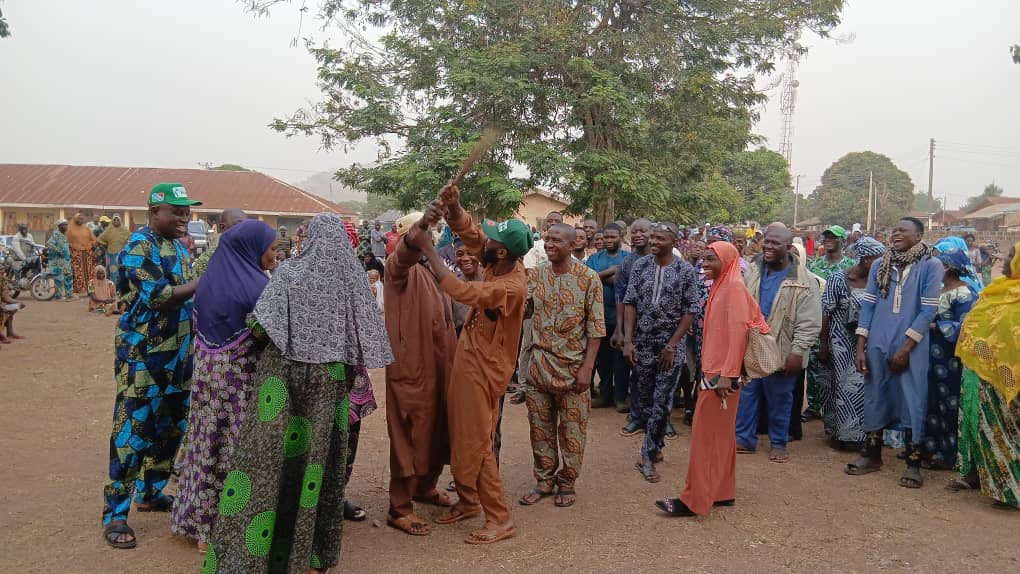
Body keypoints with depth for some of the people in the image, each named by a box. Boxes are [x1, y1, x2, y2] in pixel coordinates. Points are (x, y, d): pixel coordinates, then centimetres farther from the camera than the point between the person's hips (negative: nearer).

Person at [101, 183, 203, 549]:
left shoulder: (178, 246, 11)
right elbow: (157, 296, -24)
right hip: (143, 355, -8)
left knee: (171, 427, 15)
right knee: (133, 431, -4)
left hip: (178, 354, 8)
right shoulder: (139, 246, -14)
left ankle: (151, 492, 32)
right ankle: (115, 514, 6)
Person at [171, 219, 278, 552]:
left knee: (210, 445, 16)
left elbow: (199, 326, 12)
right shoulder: (257, 285, -17)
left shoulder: (209, 279, 5)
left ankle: (200, 522, 28)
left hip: (207, 374, 7)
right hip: (242, 380, -7)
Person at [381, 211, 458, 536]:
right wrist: (418, 228, -55)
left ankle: (425, 486, 37)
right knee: (411, 436, -3)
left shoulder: (432, 269, 16)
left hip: (439, 366, 8)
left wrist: (451, 359, 18)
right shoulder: (399, 265, -9)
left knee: (438, 431, 17)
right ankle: (399, 509, 7)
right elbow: (407, 248, -35)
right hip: (412, 367, -8)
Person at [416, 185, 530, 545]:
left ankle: (501, 519, 10)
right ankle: (468, 501, 34)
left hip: (483, 370, -9)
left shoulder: (512, 287, -28)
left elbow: (460, 290, -35)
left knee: (474, 445, -1)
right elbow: (468, 230, 2)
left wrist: (427, 248, -28)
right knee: (461, 438, 18)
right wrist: (453, 207, -20)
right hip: (469, 362, 9)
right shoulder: (501, 263, -3)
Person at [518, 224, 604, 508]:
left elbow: (596, 327, -8)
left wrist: (587, 367, -13)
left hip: (572, 365, -3)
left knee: (572, 429, 7)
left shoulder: (588, 278, -8)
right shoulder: (538, 274, 4)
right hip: (539, 363, 4)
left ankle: (567, 483, 23)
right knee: (540, 426, 11)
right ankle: (544, 479, 27)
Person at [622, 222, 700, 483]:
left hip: (671, 347, -3)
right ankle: (655, 446, 29)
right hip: (642, 345, 3)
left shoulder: (685, 270, -6)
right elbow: (630, 303, 1)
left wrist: (672, 345, -10)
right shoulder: (640, 265, 1)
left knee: (662, 402, -3)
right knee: (644, 399, 11)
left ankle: (648, 456, 7)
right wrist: (628, 340, -6)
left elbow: (691, 311, -6)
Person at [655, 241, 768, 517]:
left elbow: (738, 331, -21)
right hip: (715, 370, 10)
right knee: (720, 434, 14)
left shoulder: (734, 287, -14)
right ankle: (723, 492, 24)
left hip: (722, 373, -10)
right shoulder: (721, 287, 14)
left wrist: (727, 374, -25)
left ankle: (695, 500, 0)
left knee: (706, 435, -5)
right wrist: (718, 372, 16)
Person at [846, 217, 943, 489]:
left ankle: (913, 462, 12)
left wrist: (905, 348, -11)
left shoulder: (931, 266, -4)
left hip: (911, 347, -4)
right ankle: (872, 454, 23)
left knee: (911, 402, 1)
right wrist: (860, 347, 1)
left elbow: (929, 310, -8)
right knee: (875, 397, 10)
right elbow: (868, 305, 7)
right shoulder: (880, 265, 9)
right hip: (877, 345, 4)